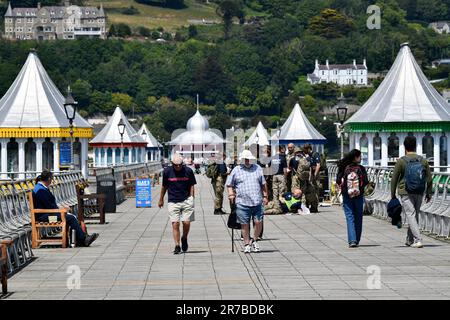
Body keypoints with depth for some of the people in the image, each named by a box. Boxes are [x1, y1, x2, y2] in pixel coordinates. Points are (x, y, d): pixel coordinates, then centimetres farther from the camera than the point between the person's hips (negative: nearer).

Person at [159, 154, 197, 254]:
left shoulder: (188, 171, -1)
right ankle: (177, 246, 0)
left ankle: (184, 239, 23)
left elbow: (191, 186, 7)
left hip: (186, 200, 0)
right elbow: (164, 187, 13)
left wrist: (191, 199, -2)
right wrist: (161, 200, 21)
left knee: (186, 222, -6)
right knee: (175, 224, -5)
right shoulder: (167, 171, 0)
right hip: (173, 202, 0)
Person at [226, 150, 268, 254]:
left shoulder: (258, 169, 14)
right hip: (242, 203, -1)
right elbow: (229, 184, 13)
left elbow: (263, 184, 20)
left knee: (259, 222, -4)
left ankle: (255, 241, 18)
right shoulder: (236, 170, 8)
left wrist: (265, 196, 15)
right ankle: (247, 244, 12)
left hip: (257, 202, 2)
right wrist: (230, 193, -4)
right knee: (245, 224, 1)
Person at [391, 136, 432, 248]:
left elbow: (394, 179, -5)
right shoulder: (423, 161, 3)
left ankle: (418, 240, -19)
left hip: (405, 193, -4)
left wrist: (393, 194, 3)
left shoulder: (401, 161, -7)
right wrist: (428, 193, 15)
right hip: (419, 193, 4)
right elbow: (429, 179, 5)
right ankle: (410, 239, 27)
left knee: (411, 215, -6)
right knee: (415, 215, 16)